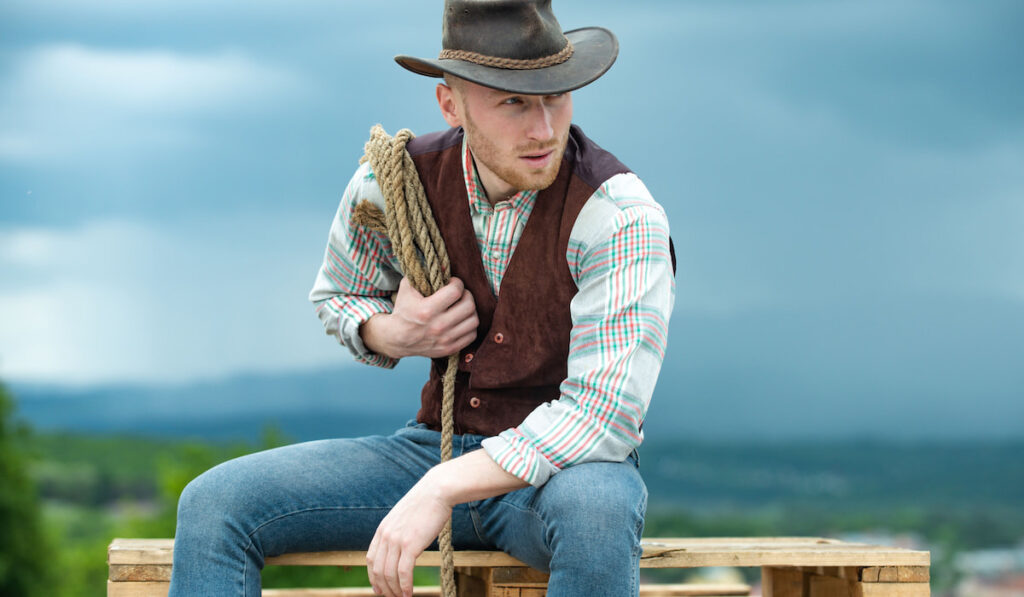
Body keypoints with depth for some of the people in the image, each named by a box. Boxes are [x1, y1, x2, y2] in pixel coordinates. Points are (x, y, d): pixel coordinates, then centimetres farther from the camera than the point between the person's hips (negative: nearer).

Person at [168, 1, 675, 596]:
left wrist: (442, 490, -36)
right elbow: (339, 295, 16)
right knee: (215, 503, -13)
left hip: (570, 466, -4)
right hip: (437, 444, 5)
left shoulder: (622, 217, -20)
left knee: (595, 511, -42)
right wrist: (393, 335, -9)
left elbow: (604, 413, -29)